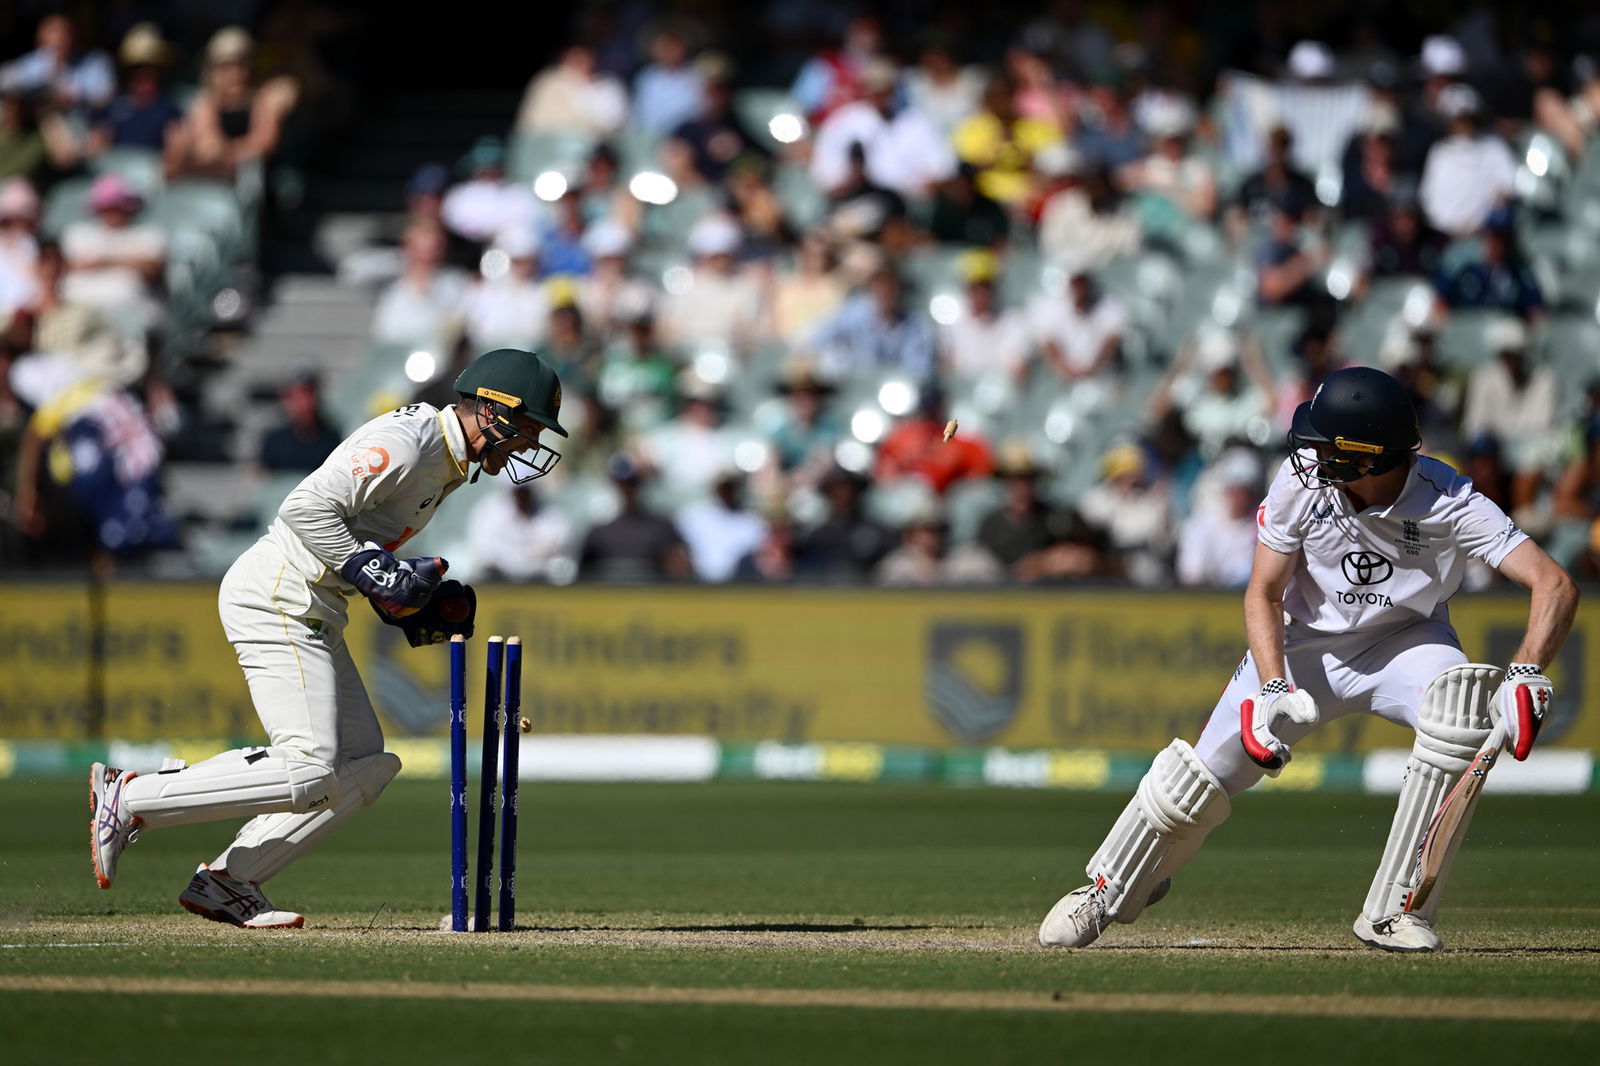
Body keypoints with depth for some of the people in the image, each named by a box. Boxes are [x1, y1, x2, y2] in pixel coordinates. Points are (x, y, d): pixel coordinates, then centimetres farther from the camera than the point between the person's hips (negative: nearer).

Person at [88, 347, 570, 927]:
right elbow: (308, 508, -24)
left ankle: (228, 882, 6)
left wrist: (413, 602, 10)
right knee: (310, 776, -17)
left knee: (365, 764, 8)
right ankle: (129, 799, -10)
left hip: (317, 616, 11)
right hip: (276, 598, -11)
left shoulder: (446, 461, 16)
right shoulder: (405, 442, -16)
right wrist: (374, 574, -21)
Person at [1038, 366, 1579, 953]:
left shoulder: (1450, 503, -29)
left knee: (1461, 710, -33)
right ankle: (1106, 891, 25)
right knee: (1198, 778, -5)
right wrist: (1271, 689, -30)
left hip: (1406, 640, -1)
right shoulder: (1301, 479, -23)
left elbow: (1555, 584, -37)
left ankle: (1394, 913, -24)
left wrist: (1525, 675, -55)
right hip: (1308, 642, 1)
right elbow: (1263, 595, -13)